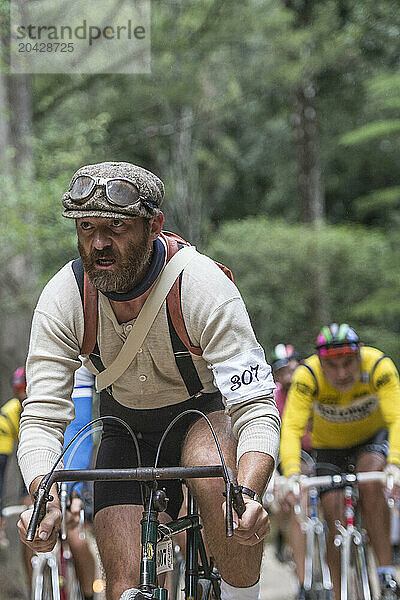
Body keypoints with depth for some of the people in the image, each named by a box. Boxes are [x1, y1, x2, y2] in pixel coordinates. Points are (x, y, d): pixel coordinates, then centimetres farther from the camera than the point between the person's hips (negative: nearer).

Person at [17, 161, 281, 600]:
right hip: (127, 429, 2)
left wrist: (248, 495, -54)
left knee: (215, 472, -37)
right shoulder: (62, 299, -23)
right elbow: (42, 416, -24)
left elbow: (257, 409, -35)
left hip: (208, 412, -2)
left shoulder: (203, 287, -31)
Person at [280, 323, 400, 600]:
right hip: (329, 447, 1)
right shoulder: (308, 375, -30)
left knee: (371, 481, -31)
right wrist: (292, 475, -54)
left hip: (373, 439, -1)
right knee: (335, 516, -13)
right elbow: (292, 428, -38)